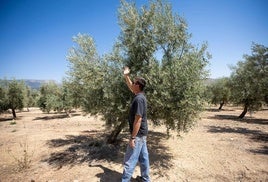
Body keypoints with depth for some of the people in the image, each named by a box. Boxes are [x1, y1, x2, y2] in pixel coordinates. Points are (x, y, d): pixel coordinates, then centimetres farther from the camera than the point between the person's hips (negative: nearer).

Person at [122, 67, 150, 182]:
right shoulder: (140, 95, 6)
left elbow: (138, 120, -26)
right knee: (143, 157, 19)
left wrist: (132, 137, -23)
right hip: (142, 133, 10)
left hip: (138, 134, -10)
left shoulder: (139, 99, -23)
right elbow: (131, 88, 27)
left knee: (129, 160, 0)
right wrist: (126, 76, 26)